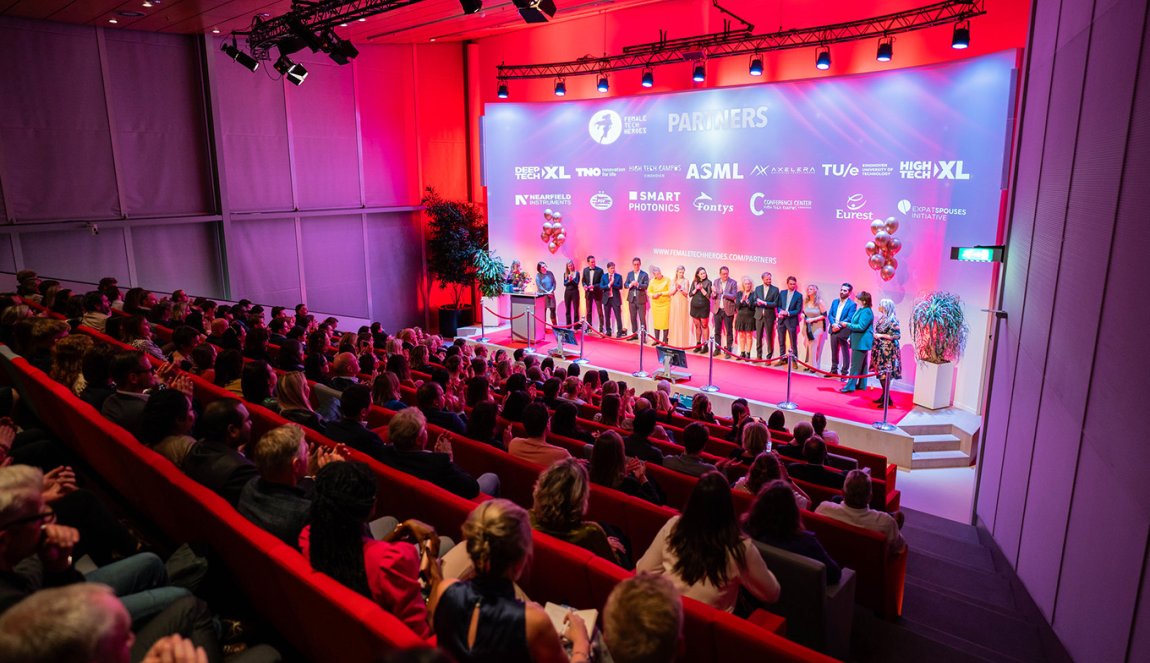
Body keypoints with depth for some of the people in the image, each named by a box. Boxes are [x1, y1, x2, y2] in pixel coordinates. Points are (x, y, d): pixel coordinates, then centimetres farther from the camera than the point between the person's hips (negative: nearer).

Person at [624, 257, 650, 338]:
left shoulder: (644, 274, -2)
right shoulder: (629, 274, 9)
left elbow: (646, 286, -12)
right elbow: (625, 285, 4)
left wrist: (638, 284, -27)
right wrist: (630, 284, -17)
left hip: (641, 299, -4)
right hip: (631, 299, 4)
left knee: (642, 318, -3)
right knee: (633, 318, 10)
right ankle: (634, 333, 19)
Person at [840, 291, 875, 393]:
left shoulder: (866, 312, -18)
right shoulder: (861, 310, 12)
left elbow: (861, 327, -22)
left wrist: (848, 325, -13)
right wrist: (851, 337, 14)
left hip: (861, 342, -10)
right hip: (859, 342, 10)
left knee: (855, 365, -7)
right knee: (862, 364, 16)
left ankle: (850, 386, -5)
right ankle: (861, 385, 24)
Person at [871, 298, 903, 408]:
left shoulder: (892, 320, -14)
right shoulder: (882, 318, 10)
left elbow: (897, 335, -17)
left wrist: (881, 335, -17)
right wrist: (876, 335, 4)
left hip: (887, 351, -8)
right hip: (880, 349, 8)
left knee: (885, 374, -6)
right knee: (881, 373, 12)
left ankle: (887, 399, 0)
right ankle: (884, 396, 21)